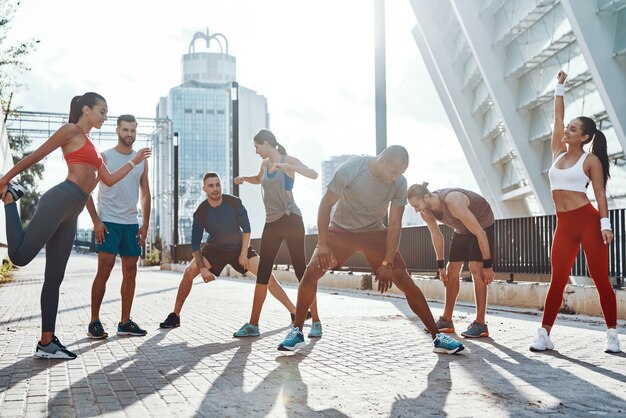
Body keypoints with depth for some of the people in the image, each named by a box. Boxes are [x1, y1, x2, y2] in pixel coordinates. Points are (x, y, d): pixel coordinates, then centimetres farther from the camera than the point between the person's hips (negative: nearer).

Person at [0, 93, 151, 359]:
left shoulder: (90, 146, 28)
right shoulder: (72, 130, 3)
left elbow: (109, 180, 27)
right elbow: (35, 156, 0)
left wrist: (134, 161, 31)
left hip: (71, 212, 9)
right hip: (60, 200, -8)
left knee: (55, 278, 4)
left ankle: (47, 343, 4)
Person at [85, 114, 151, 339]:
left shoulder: (141, 161, 12)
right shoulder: (104, 157, -1)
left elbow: (146, 194, 14)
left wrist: (145, 224, 5)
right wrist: (96, 221, -13)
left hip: (132, 224, 5)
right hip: (108, 223, -5)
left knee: (130, 272, 5)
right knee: (104, 270, -9)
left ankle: (125, 322, 12)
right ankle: (94, 322, -1)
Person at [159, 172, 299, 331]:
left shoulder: (234, 203, -22)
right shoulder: (201, 212, -20)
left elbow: (246, 229, -10)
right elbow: (195, 243, -13)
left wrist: (244, 254, -12)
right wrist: (202, 268, -21)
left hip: (239, 247, -1)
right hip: (214, 249, 1)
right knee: (189, 272, -19)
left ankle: (295, 312, -9)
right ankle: (175, 315, -4)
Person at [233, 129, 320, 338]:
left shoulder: (288, 160, -4)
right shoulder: (265, 164, 15)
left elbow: (313, 174, -20)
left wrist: (286, 166, -29)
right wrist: (244, 179, 19)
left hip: (290, 220, -6)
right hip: (271, 223, 6)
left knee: (301, 270, -6)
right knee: (262, 273, 4)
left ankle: (316, 322, 1)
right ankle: (253, 324, 9)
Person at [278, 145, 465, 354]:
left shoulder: (399, 183, -18)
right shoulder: (349, 170, -25)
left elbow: (395, 224, -13)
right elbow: (326, 205, -16)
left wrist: (387, 263, -17)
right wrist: (322, 244, -20)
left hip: (375, 232, 1)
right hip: (341, 230, -1)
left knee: (405, 280, -11)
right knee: (312, 270, -22)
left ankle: (437, 336, -1)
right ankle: (296, 332, -7)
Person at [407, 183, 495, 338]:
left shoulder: (452, 202, -40)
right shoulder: (426, 212, -17)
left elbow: (480, 233, -35)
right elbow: (436, 236, 1)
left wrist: (487, 265, -30)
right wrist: (440, 265, 3)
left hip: (483, 225, -7)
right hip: (462, 229, 7)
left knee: (475, 269, -19)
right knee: (452, 270, 2)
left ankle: (480, 324, -17)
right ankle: (446, 321, 8)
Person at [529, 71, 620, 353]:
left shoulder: (591, 160, -1)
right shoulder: (558, 151, 14)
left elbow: (600, 192, -5)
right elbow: (557, 117, 16)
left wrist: (605, 224, -15)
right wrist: (560, 86, 22)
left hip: (588, 221, -5)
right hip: (564, 225, 5)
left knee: (600, 279, -2)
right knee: (557, 280, 2)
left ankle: (612, 336, 6)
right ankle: (544, 335, -1)